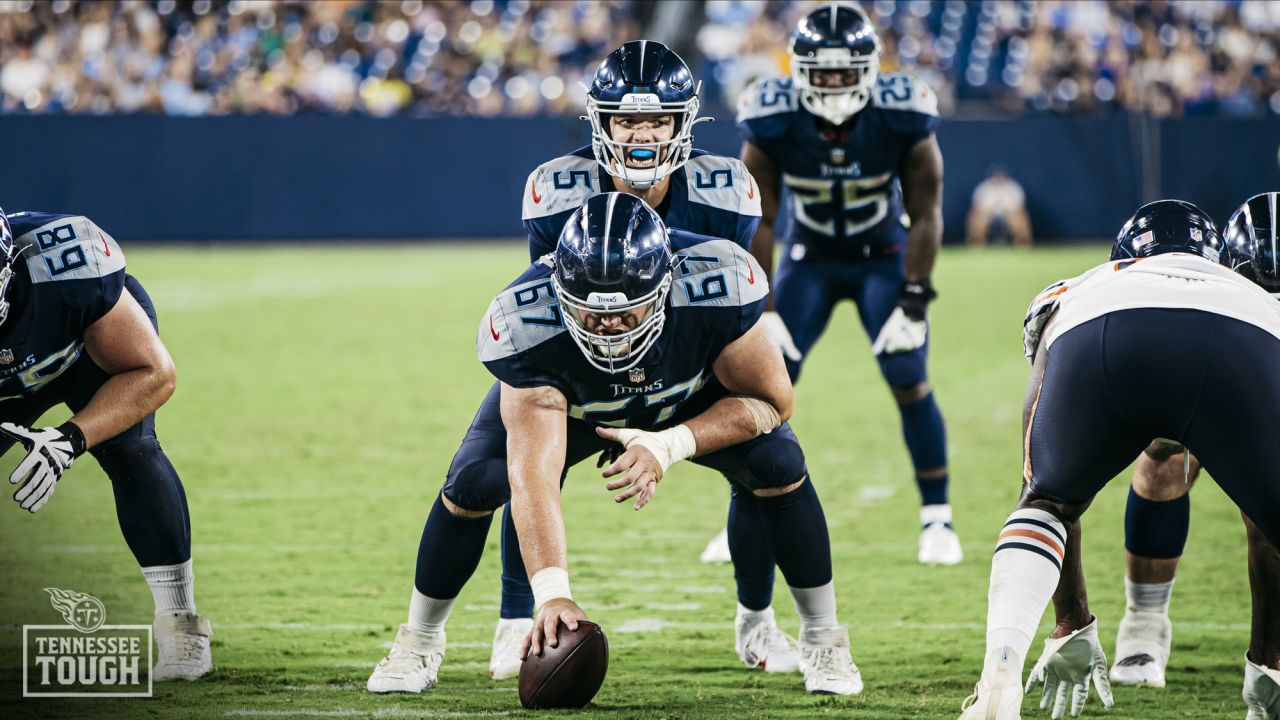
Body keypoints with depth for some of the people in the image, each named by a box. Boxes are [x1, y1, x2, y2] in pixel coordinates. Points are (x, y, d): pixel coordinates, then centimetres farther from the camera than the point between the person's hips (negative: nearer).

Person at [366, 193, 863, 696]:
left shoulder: (715, 284, -40)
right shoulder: (526, 324, -41)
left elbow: (770, 401, -25)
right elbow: (533, 473, -46)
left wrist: (671, 446, -39)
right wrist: (551, 594, -57)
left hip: (692, 400, 1)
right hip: (570, 405, 0)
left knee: (779, 464, -22)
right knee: (474, 485, -20)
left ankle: (821, 638, 1)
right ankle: (421, 641, 6)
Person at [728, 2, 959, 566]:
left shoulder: (903, 119, -26)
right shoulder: (773, 122, -24)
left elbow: (925, 214, -14)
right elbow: (758, 221, -13)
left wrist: (914, 302, -18)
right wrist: (761, 310, -16)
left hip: (884, 256, -1)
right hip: (810, 259, 1)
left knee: (909, 382, -12)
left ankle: (936, 519, 2)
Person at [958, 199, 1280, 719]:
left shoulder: (1070, 296, 45)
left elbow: (1051, 488, 49)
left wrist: (1071, 628, 58)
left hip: (1097, 337, 1)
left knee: (1046, 503, 28)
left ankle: (1000, 675, 8)